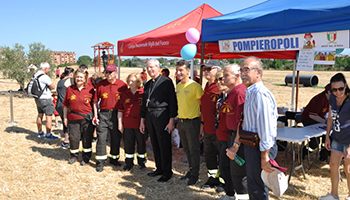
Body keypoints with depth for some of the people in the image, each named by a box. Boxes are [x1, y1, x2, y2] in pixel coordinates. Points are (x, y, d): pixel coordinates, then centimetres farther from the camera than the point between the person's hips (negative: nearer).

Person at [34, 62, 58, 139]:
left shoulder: (35, 75, 9)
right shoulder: (44, 76, -20)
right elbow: (53, 86, -19)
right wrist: (49, 87, 2)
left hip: (37, 98, 9)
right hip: (45, 99, -9)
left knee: (40, 115, 18)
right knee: (49, 116, -3)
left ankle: (40, 132, 29)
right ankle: (48, 134, -1)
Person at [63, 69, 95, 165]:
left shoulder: (90, 89, -2)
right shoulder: (69, 89, 3)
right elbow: (66, 105, 9)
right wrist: (65, 117, 8)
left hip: (87, 118, -1)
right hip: (73, 118, 1)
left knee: (87, 138, 7)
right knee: (73, 137, 6)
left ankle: (86, 157, 23)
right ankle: (74, 156, 28)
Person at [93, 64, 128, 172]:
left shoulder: (122, 85, -2)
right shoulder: (100, 84, 2)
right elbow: (95, 101, 6)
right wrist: (95, 115, 0)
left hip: (117, 114, 0)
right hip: (103, 114, 0)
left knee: (116, 138, 11)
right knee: (101, 138, -1)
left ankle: (114, 158, 29)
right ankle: (100, 162, 9)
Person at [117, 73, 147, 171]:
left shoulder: (143, 93, -3)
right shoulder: (124, 94, 6)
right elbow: (120, 110, 9)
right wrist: (120, 123, 5)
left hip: (140, 124, -2)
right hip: (127, 124, 3)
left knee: (141, 143, 9)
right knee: (128, 144, 9)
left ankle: (141, 162, 27)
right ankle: (129, 163, 24)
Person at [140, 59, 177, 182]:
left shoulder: (166, 82, -6)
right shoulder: (148, 84, 15)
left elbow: (172, 102, -9)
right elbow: (144, 103, 20)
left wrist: (171, 121, -13)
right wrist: (142, 121, 18)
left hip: (162, 116, -7)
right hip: (149, 117, 7)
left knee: (164, 145, -1)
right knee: (155, 145, 13)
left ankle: (167, 172, 10)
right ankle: (159, 168, 26)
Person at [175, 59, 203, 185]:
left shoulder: (195, 86, -13)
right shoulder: (178, 86, 9)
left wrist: (202, 122, -12)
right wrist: (178, 120, 16)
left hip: (192, 122, -7)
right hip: (181, 122, 7)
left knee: (194, 150, 4)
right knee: (186, 149, 17)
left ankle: (194, 175, 17)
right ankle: (191, 171, 34)